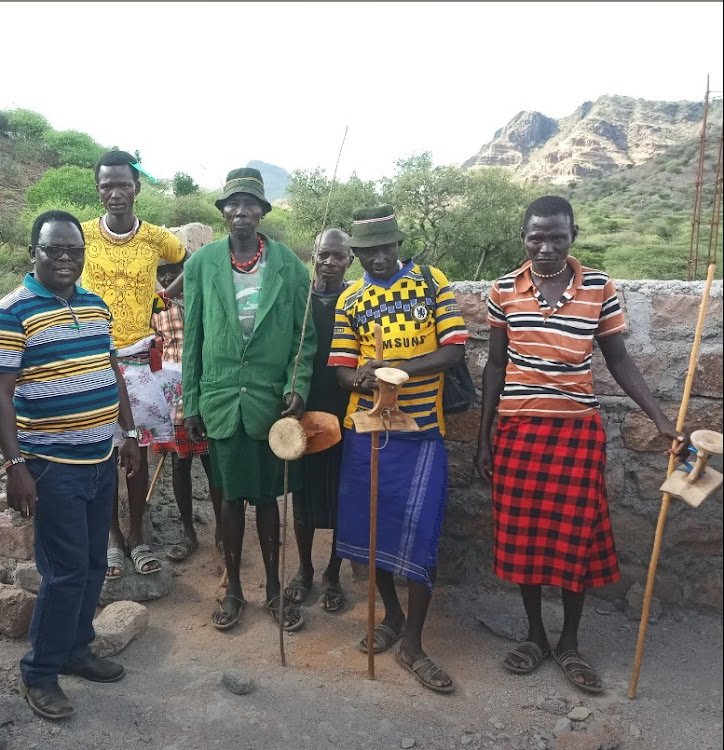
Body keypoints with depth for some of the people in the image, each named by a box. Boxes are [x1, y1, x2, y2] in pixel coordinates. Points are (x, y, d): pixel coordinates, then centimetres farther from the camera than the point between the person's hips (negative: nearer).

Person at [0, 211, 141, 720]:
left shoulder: (97, 306, 9)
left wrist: (130, 436, 14)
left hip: (101, 461, 7)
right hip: (52, 466, -6)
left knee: (94, 565, 15)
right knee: (66, 572, -1)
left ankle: (75, 649, 34)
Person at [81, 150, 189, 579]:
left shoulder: (157, 238, 0)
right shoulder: (82, 235, -1)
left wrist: (170, 293, 5)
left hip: (137, 361, 0)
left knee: (138, 451, 8)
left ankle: (137, 536, 23)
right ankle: (113, 537, 23)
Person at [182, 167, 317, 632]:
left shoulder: (289, 264, 0)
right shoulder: (202, 263, 1)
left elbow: (305, 335, 2)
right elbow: (193, 339, 4)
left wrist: (298, 388, -10)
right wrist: (191, 403, 3)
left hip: (272, 400, 0)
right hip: (221, 400, 1)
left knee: (267, 496, 11)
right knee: (232, 496, 12)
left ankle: (274, 588, 29)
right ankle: (234, 589, 29)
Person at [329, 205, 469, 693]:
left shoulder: (433, 283, 0)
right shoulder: (350, 300, 6)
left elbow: (455, 350, -9)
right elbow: (342, 367, 1)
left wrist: (401, 366, -23)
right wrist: (362, 378, -23)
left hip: (421, 431, -2)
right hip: (366, 429, 3)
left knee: (420, 535, -3)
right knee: (372, 528, 11)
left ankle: (413, 644, 13)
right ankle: (392, 616, 34)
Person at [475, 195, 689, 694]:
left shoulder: (599, 288, -3)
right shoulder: (504, 291, -1)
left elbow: (618, 361, 3)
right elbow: (496, 365, 4)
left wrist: (662, 419, -6)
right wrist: (484, 438, 3)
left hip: (578, 430, 0)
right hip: (518, 429, 1)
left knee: (576, 537, 5)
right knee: (522, 535, 7)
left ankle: (570, 643, 25)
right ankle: (535, 634, 28)